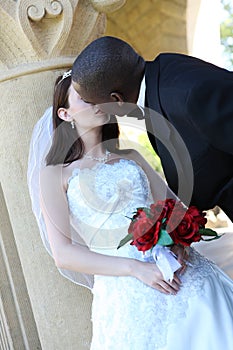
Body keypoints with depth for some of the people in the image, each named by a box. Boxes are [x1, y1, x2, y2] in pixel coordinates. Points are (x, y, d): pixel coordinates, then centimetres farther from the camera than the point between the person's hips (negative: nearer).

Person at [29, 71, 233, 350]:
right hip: (126, 291, -3)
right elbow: (63, 254, -7)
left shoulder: (132, 157, 15)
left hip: (183, 273, 4)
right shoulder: (56, 174, 1)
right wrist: (135, 268, -15)